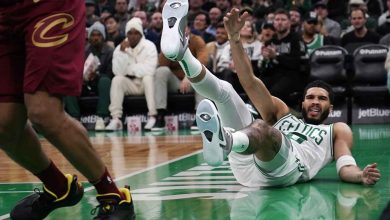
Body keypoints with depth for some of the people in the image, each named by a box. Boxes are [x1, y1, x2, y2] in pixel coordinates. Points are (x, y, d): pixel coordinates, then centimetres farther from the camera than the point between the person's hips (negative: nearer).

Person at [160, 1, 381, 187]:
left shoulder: (338, 131, 34)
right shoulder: (281, 113, 40)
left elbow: (345, 168, 14)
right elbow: (250, 82, 25)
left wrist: (362, 175, -11)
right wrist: (235, 38, 13)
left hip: (288, 169, -4)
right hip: (248, 165, 4)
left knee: (262, 128, -37)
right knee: (224, 89, -5)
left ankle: (225, 140, -73)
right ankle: (181, 52, -32)